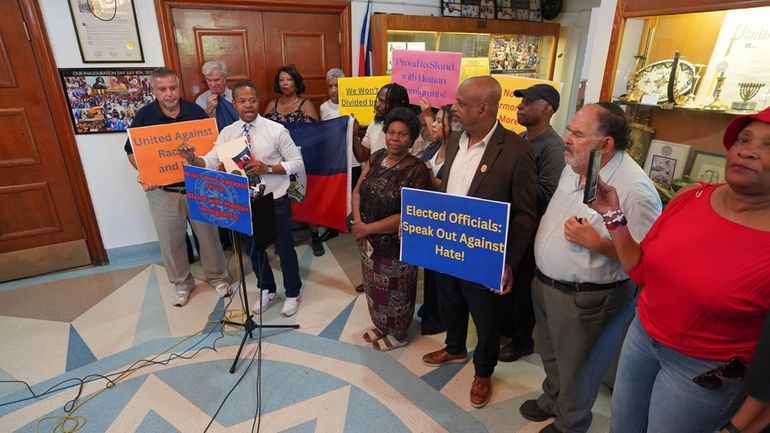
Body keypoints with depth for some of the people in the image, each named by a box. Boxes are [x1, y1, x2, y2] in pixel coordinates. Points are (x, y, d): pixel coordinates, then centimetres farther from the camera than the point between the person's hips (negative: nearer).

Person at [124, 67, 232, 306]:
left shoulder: (195, 111, -2)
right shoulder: (144, 116, -4)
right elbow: (132, 151, 2)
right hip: (162, 191, 0)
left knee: (208, 233, 10)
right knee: (171, 240, 10)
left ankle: (218, 277, 29)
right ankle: (182, 283, 30)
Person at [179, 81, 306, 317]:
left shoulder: (276, 130, -11)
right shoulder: (227, 133, -1)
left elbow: (297, 163, -11)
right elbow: (211, 162, -6)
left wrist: (267, 168, -23)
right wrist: (192, 159, -27)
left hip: (275, 200, -4)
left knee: (285, 248, 11)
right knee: (254, 248, 19)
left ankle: (293, 294, 34)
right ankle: (267, 291, 42)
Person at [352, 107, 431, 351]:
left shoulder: (418, 171, -19)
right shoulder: (377, 157, 0)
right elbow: (358, 191, 2)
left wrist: (368, 228, -19)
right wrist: (357, 222, -15)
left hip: (397, 244, -6)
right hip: (369, 239, 6)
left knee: (395, 291, 14)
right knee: (373, 286, 23)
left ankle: (398, 334, 40)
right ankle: (380, 325, 49)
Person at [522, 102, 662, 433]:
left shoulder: (634, 189, -26)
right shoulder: (573, 168, 0)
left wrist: (596, 244, -29)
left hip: (586, 299, -7)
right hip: (545, 282, 8)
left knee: (576, 369, 17)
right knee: (551, 355, 28)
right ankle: (552, 399, 55)